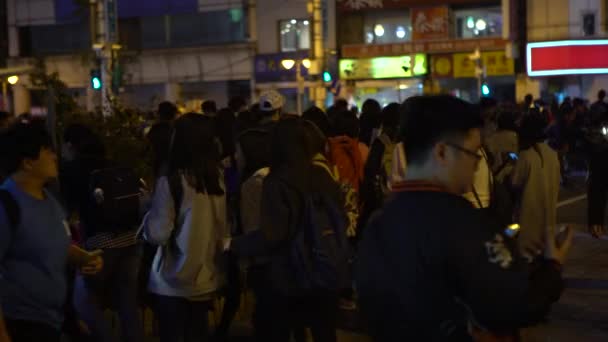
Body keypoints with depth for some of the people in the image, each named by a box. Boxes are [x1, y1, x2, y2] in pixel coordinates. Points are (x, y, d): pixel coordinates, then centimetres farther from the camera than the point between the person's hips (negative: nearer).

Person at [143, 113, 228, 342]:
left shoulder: (171, 182, -17)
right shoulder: (217, 180, 2)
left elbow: (157, 235, -16)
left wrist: (149, 207, -1)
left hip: (174, 283, -5)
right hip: (207, 280, 5)